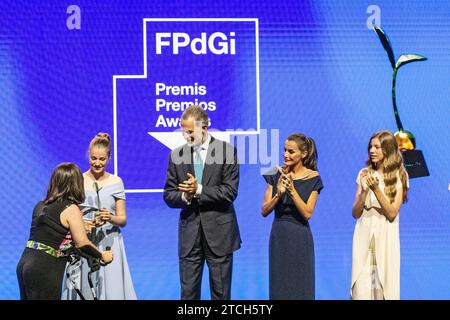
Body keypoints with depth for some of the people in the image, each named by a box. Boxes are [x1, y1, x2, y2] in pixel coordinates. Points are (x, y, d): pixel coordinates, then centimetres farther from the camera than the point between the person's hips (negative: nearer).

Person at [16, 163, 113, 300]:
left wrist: (80, 227, 29)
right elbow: (82, 243, -8)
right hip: (45, 270, -7)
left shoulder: (40, 206, 11)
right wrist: (102, 256, 8)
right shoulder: (71, 209, -8)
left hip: (25, 263, 7)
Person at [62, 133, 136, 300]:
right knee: (83, 288, 0)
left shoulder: (116, 182, 4)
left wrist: (110, 218, -17)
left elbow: (123, 219, 4)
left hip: (109, 244, 0)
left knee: (111, 288, -3)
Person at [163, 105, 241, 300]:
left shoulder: (227, 151, -4)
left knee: (221, 293, 5)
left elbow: (230, 192, -10)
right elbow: (169, 196, 7)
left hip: (219, 232, -3)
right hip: (189, 233, 3)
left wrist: (198, 190, -18)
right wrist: (185, 196, -14)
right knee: (188, 292, 5)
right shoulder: (177, 155, 6)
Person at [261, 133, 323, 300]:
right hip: (278, 236, 2)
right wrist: (278, 194, -18)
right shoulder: (276, 174, 0)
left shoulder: (313, 178, -6)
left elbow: (307, 214, -12)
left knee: (300, 287, 4)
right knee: (279, 287, 8)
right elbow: (264, 211, -1)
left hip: (300, 237, -2)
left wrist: (292, 190, -22)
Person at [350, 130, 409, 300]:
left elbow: (392, 213, -10)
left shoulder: (399, 176, -2)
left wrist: (376, 189, -19)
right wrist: (364, 191, -13)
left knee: (382, 286, 2)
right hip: (363, 235, 2)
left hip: (385, 236, -2)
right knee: (361, 287, 1)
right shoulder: (364, 174, 6)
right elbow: (355, 213, 3)